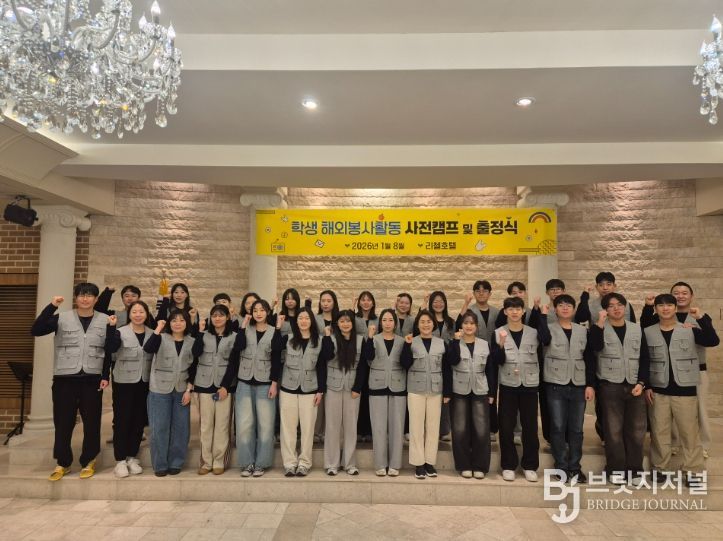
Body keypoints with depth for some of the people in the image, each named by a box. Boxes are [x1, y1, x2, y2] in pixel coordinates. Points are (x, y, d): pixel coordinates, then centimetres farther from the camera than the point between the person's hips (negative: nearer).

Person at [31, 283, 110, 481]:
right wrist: (51, 306, -20)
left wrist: (105, 376, -1)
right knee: (63, 422, 7)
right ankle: (63, 463, 24)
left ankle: (88, 461, 22)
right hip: (65, 378, 0)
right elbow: (35, 331, -13)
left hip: (92, 379, 0)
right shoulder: (62, 318, 1)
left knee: (92, 422, 6)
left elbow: (110, 351, 4)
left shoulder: (105, 321, 1)